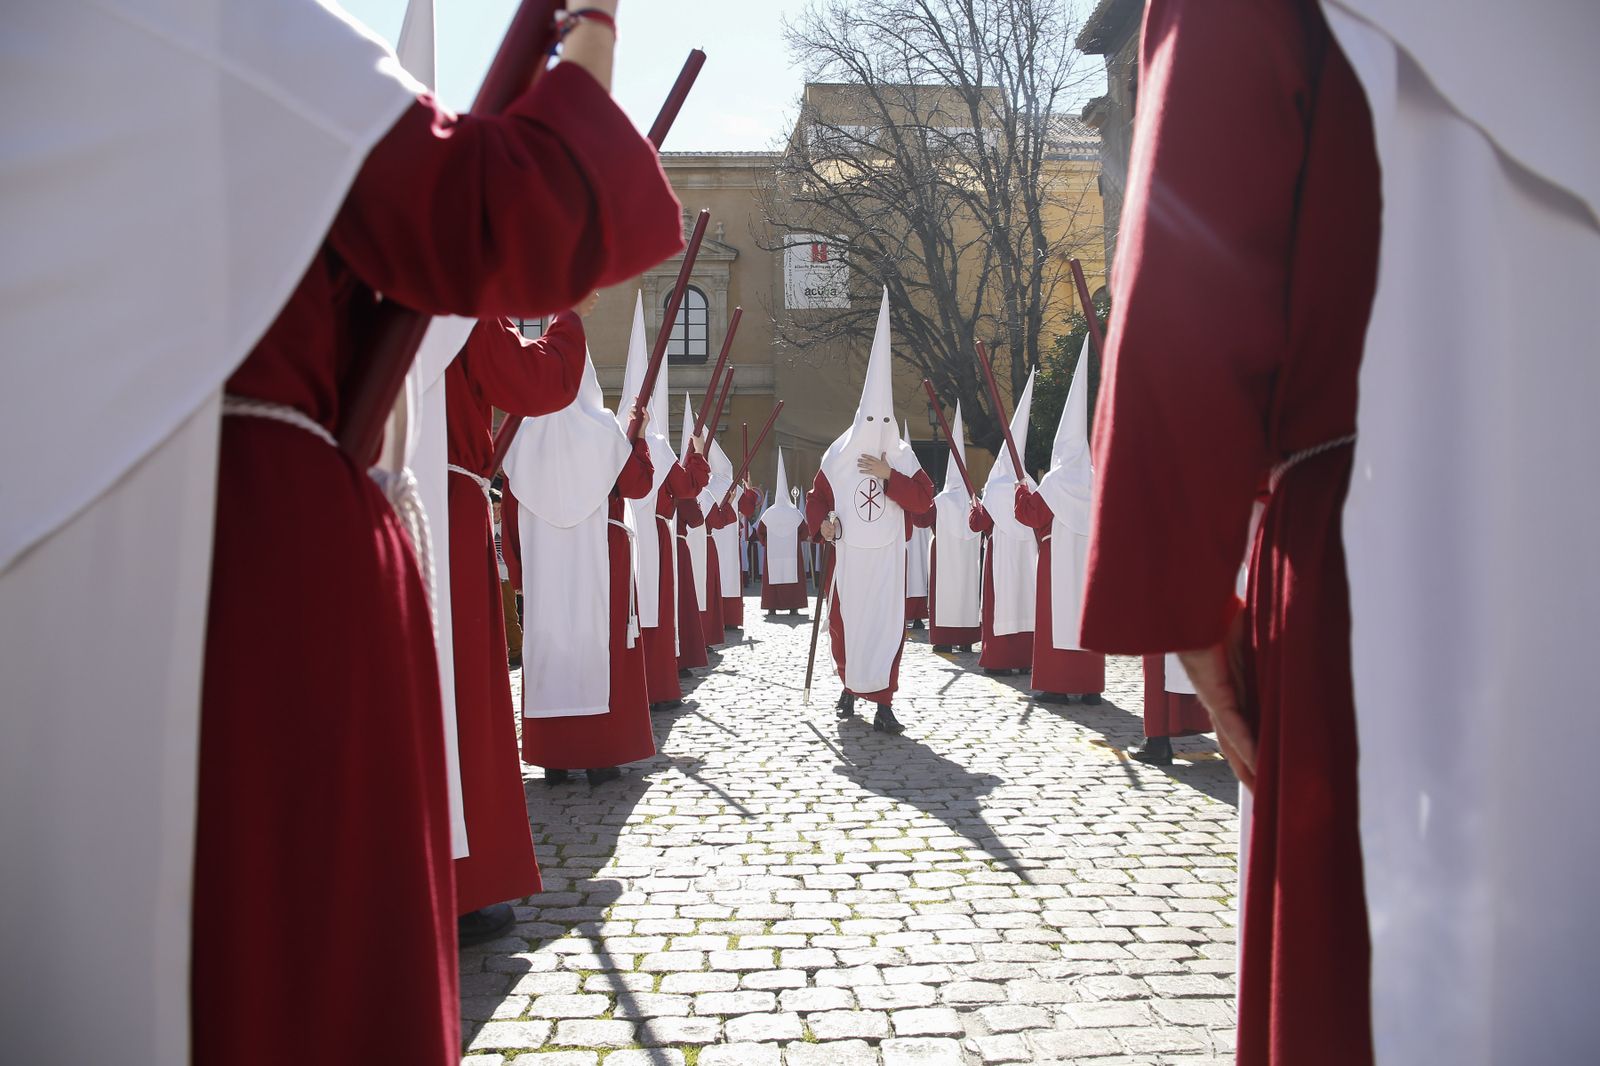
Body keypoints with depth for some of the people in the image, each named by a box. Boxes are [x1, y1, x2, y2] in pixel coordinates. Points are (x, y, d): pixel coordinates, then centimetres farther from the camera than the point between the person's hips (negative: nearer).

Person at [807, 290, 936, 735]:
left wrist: (890, 476, -16)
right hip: (847, 556, 1)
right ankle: (850, 686, 29)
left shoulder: (902, 458, 3)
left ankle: (882, 702, -2)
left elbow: (923, 500, -7)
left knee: (888, 626, -6)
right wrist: (822, 522, -12)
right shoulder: (838, 457, 3)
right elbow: (816, 500, 8)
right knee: (844, 624, 6)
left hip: (887, 558, -1)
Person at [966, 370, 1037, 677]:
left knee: (1000, 601, -1)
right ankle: (1023, 657, 10)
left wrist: (975, 505, 14)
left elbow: (976, 524, -3)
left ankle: (999, 659, -2)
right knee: (1022, 598, 8)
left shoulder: (994, 489, -8)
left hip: (1000, 553, -4)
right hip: (1025, 553, 4)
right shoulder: (1029, 487, 2)